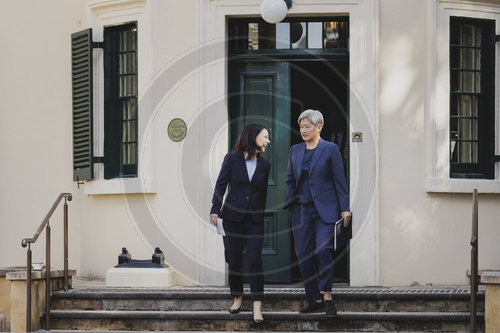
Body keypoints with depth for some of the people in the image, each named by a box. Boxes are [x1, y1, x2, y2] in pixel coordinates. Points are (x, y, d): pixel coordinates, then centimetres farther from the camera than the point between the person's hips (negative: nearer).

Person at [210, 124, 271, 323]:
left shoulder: (264, 165, 8)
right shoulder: (232, 159, -1)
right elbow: (220, 185, -3)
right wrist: (215, 210, -13)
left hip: (255, 219, 1)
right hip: (233, 217, -1)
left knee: (255, 259, -9)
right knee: (234, 259, 4)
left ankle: (257, 307, -11)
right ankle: (237, 298, 23)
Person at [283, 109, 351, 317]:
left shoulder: (330, 149, -3)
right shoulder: (295, 150, 11)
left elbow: (339, 181, -2)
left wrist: (344, 208, -5)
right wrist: (289, 202, 5)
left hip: (325, 208, -5)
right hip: (301, 209, 5)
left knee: (323, 249, -19)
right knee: (304, 254, 2)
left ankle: (327, 295, -6)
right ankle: (314, 300, 11)